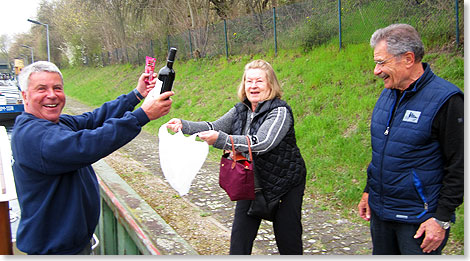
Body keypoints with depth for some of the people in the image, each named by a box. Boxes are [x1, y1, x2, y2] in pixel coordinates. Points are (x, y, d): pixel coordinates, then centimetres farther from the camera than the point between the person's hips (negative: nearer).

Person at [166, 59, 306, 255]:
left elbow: (262, 143, -34)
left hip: (285, 184, -5)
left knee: (287, 238, 5)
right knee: (240, 235, 6)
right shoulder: (241, 110, 2)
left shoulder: (280, 111, -21)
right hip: (252, 183, 6)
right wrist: (184, 125, -20)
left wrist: (221, 139, -44)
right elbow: (214, 127, -3)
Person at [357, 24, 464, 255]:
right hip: (380, 211, 7)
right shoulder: (388, 93, 6)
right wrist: (368, 191, 15)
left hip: (420, 219, -7)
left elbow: (459, 167, -15)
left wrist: (442, 220, -15)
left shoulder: (446, 99, -17)